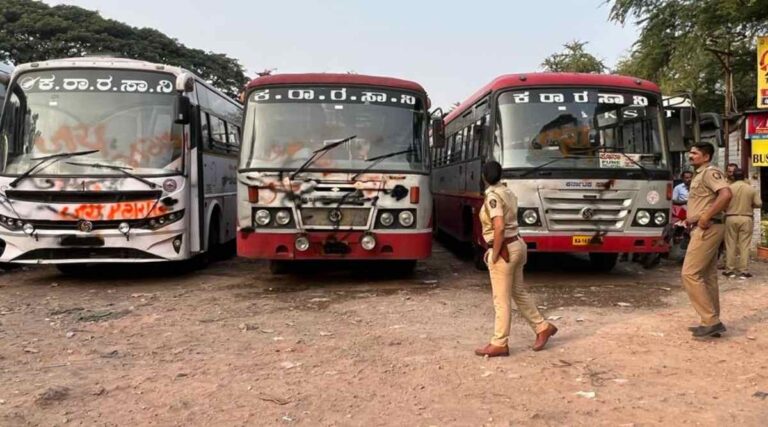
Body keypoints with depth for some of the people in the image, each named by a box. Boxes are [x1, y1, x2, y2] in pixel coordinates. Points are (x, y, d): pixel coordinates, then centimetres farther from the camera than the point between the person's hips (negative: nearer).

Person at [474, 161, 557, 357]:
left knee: (501, 300, 0)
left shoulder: (492, 196, -17)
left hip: (504, 249, -9)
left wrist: (494, 254, -18)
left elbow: (499, 227, -25)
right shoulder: (508, 192, 10)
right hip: (516, 245, 9)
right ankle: (543, 327, 29)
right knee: (519, 293, 20)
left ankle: (499, 344, 9)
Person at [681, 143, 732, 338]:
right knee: (708, 277, 11)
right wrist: (693, 217, 14)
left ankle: (711, 321, -8)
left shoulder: (710, 172, -10)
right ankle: (712, 322, 16)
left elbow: (726, 194, -26)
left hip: (706, 229, -10)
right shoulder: (700, 175, 20)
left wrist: (706, 217, -24)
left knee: (690, 274, -12)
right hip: (704, 230, 10)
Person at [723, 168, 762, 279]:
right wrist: (750, 205, 17)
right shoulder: (751, 188, -1)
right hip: (746, 218, 0)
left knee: (731, 245, 5)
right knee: (744, 245, 3)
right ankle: (743, 271, 2)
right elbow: (759, 203, -2)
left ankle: (729, 270, 8)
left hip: (731, 218, 0)